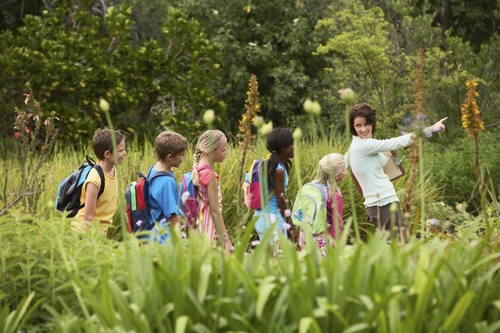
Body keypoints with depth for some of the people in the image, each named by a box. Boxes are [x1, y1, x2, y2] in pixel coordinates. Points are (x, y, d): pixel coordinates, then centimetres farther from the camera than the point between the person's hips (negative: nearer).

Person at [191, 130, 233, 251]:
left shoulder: (197, 170, 7)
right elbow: (215, 211, -17)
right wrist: (226, 240, -15)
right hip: (210, 230, -9)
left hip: (199, 226, 9)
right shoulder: (210, 175, -16)